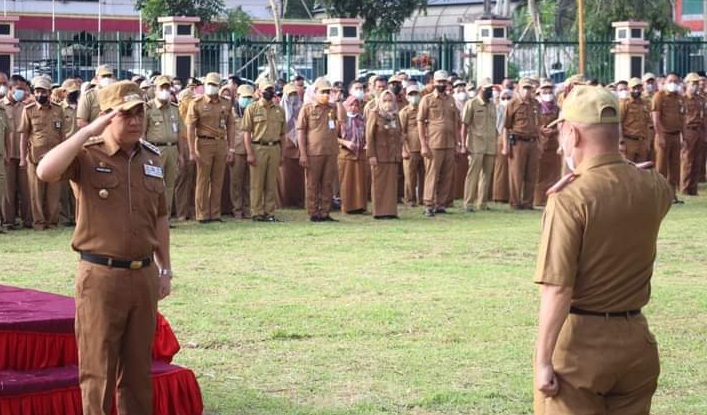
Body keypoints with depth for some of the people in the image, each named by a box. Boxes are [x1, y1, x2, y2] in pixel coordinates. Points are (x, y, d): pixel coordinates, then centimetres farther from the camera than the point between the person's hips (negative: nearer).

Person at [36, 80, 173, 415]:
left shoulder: (152, 158, 9)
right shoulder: (86, 156, -7)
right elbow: (45, 172, -28)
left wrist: (165, 268, 17)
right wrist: (89, 131, -24)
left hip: (143, 275, 5)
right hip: (101, 275, -5)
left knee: (138, 368, 13)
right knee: (98, 370, 2)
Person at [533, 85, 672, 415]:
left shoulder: (570, 199, -18)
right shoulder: (653, 188, -2)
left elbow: (557, 290, -22)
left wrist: (543, 360, -18)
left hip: (579, 342, -5)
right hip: (636, 339, 5)